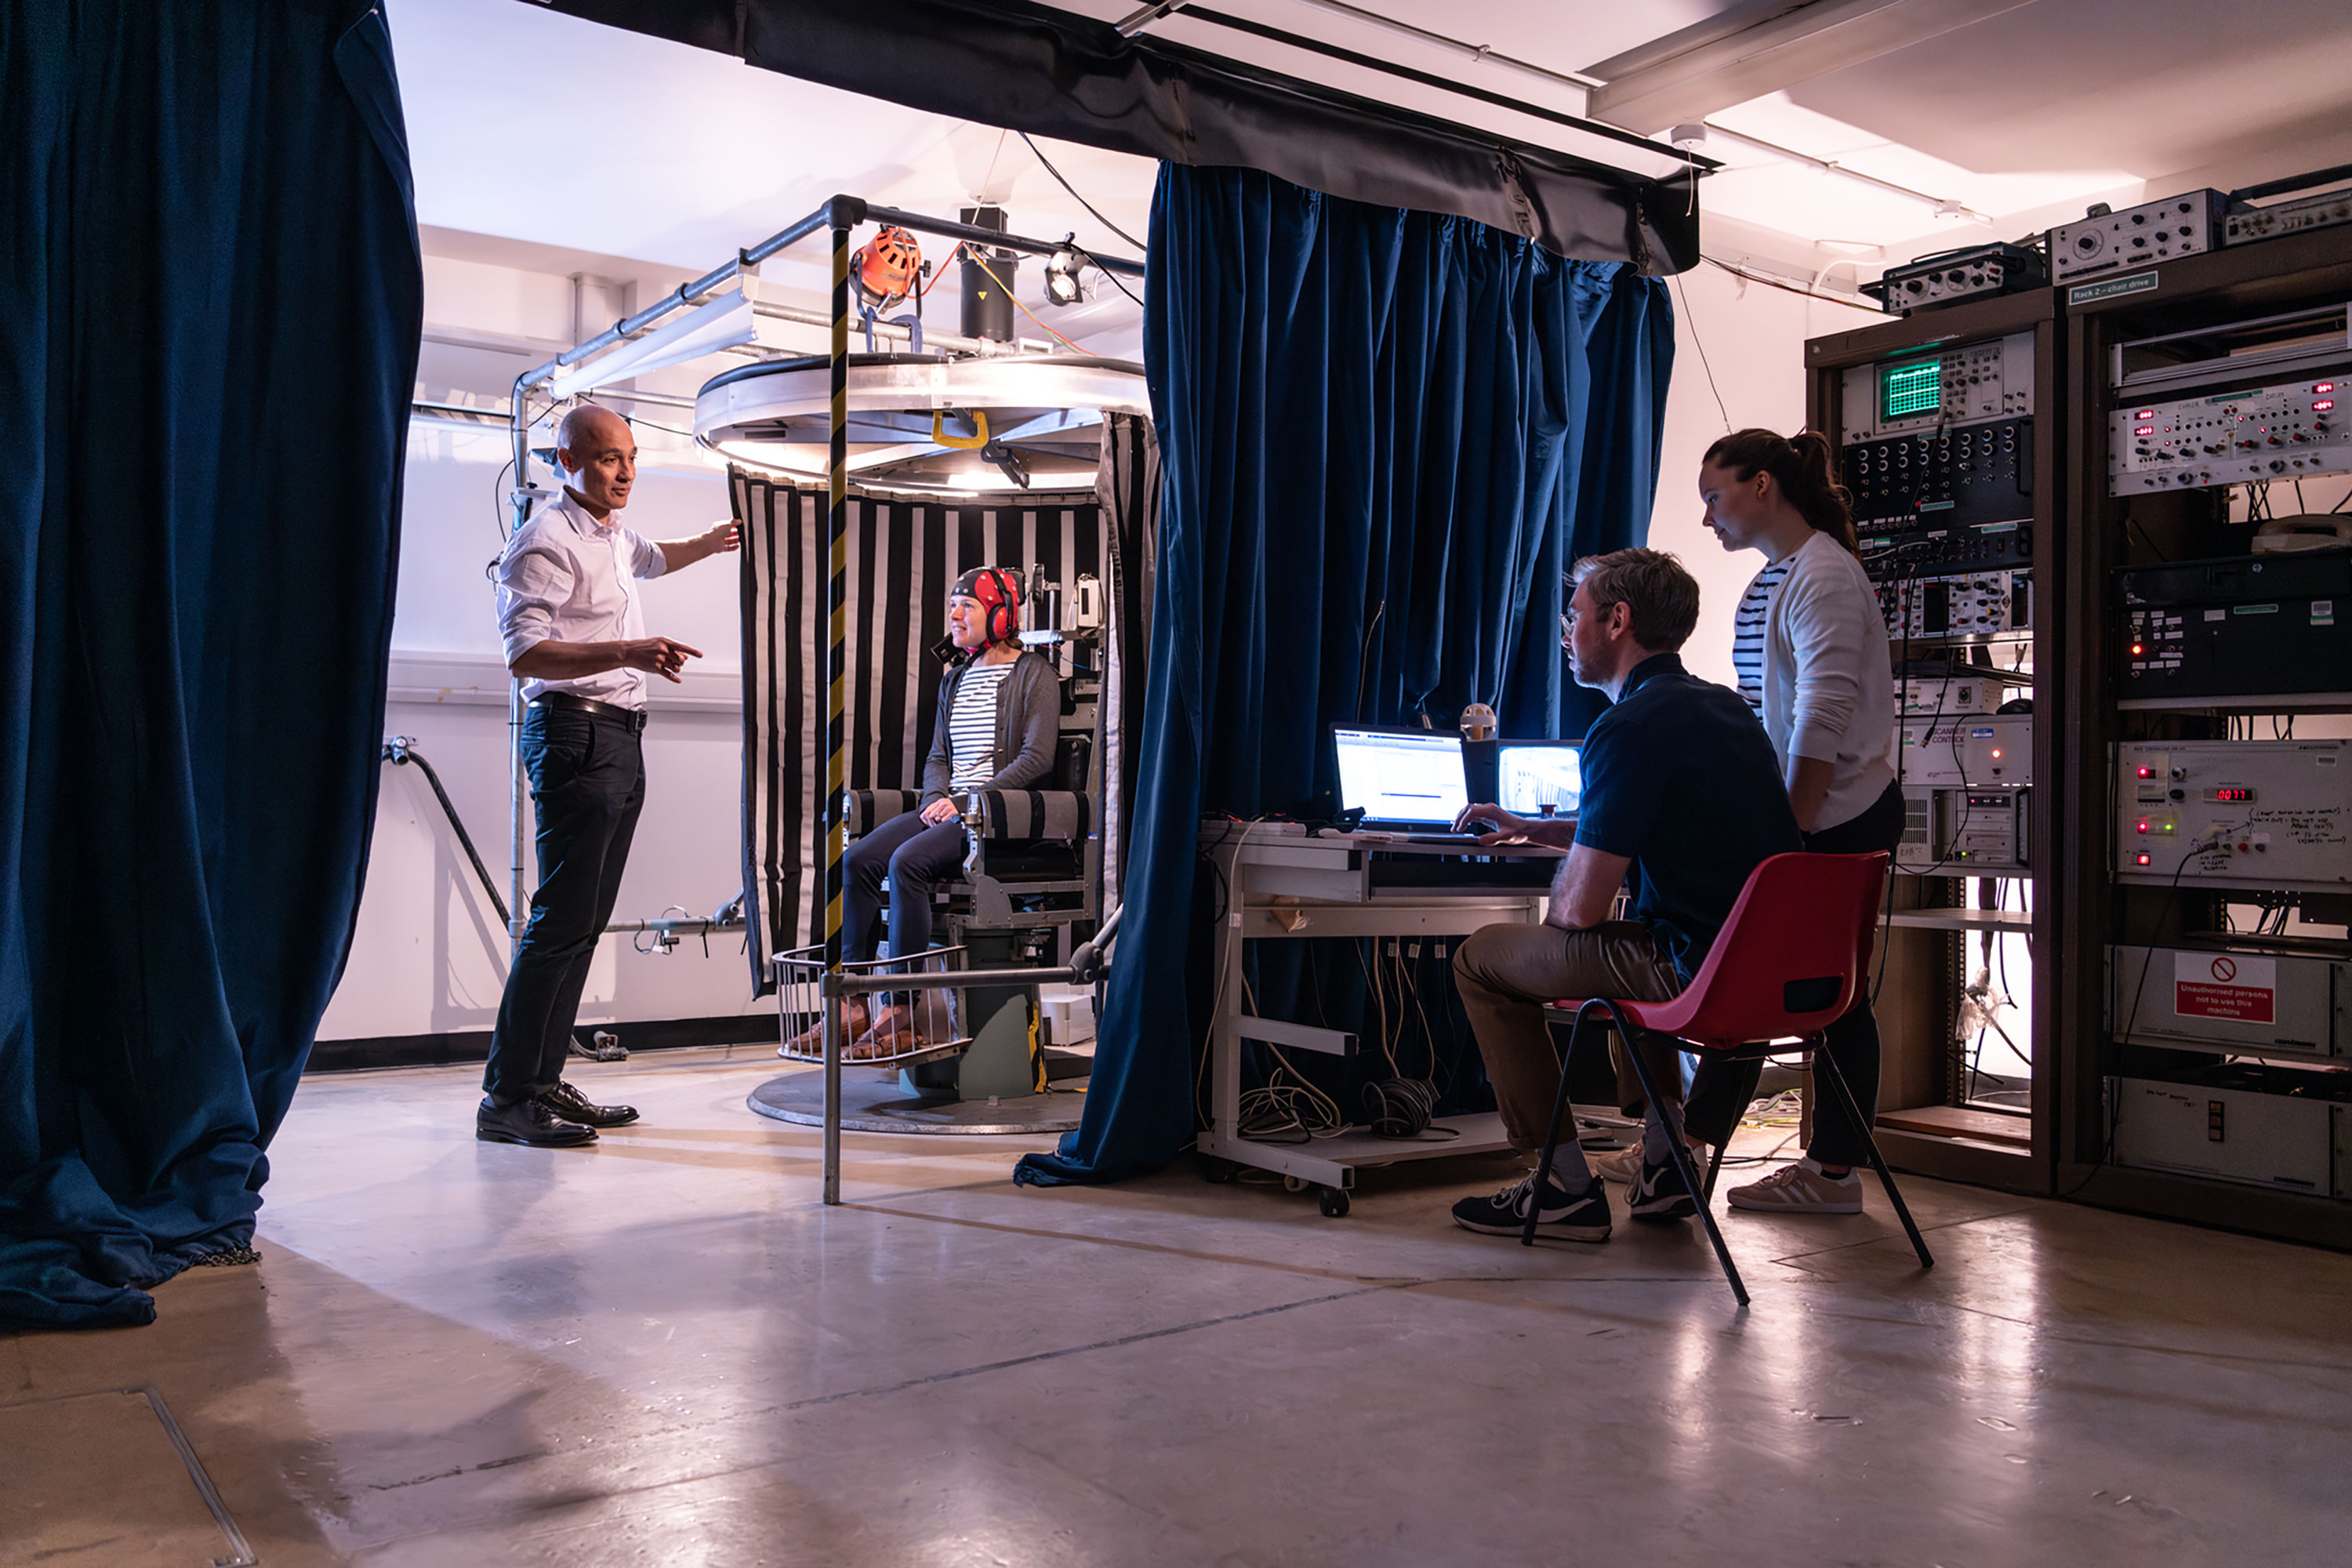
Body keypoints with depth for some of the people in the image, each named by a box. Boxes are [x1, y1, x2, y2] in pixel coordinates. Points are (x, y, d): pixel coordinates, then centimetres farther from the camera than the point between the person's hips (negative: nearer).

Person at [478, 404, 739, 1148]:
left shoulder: (612, 536, 20)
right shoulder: (545, 540, -9)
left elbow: (651, 556, 46)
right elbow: (525, 654, -19)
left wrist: (708, 543, 29)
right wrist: (627, 653, -30)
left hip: (623, 737, 10)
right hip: (575, 732, -10)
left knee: (586, 920, 8)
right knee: (563, 920, -13)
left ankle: (543, 1081, 13)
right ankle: (506, 1098, -9)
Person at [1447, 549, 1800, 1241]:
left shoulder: (1628, 728, -16)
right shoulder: (1725, 705, 14)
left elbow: (1581, 907, -16)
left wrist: (1550, 912, 7)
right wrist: (1530, 829, 29)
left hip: (1697, 972, -9)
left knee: (1482, 959, 5)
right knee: (1631, 944, 38)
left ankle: (1567, 1188, 8)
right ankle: (1664, 1164, 32)